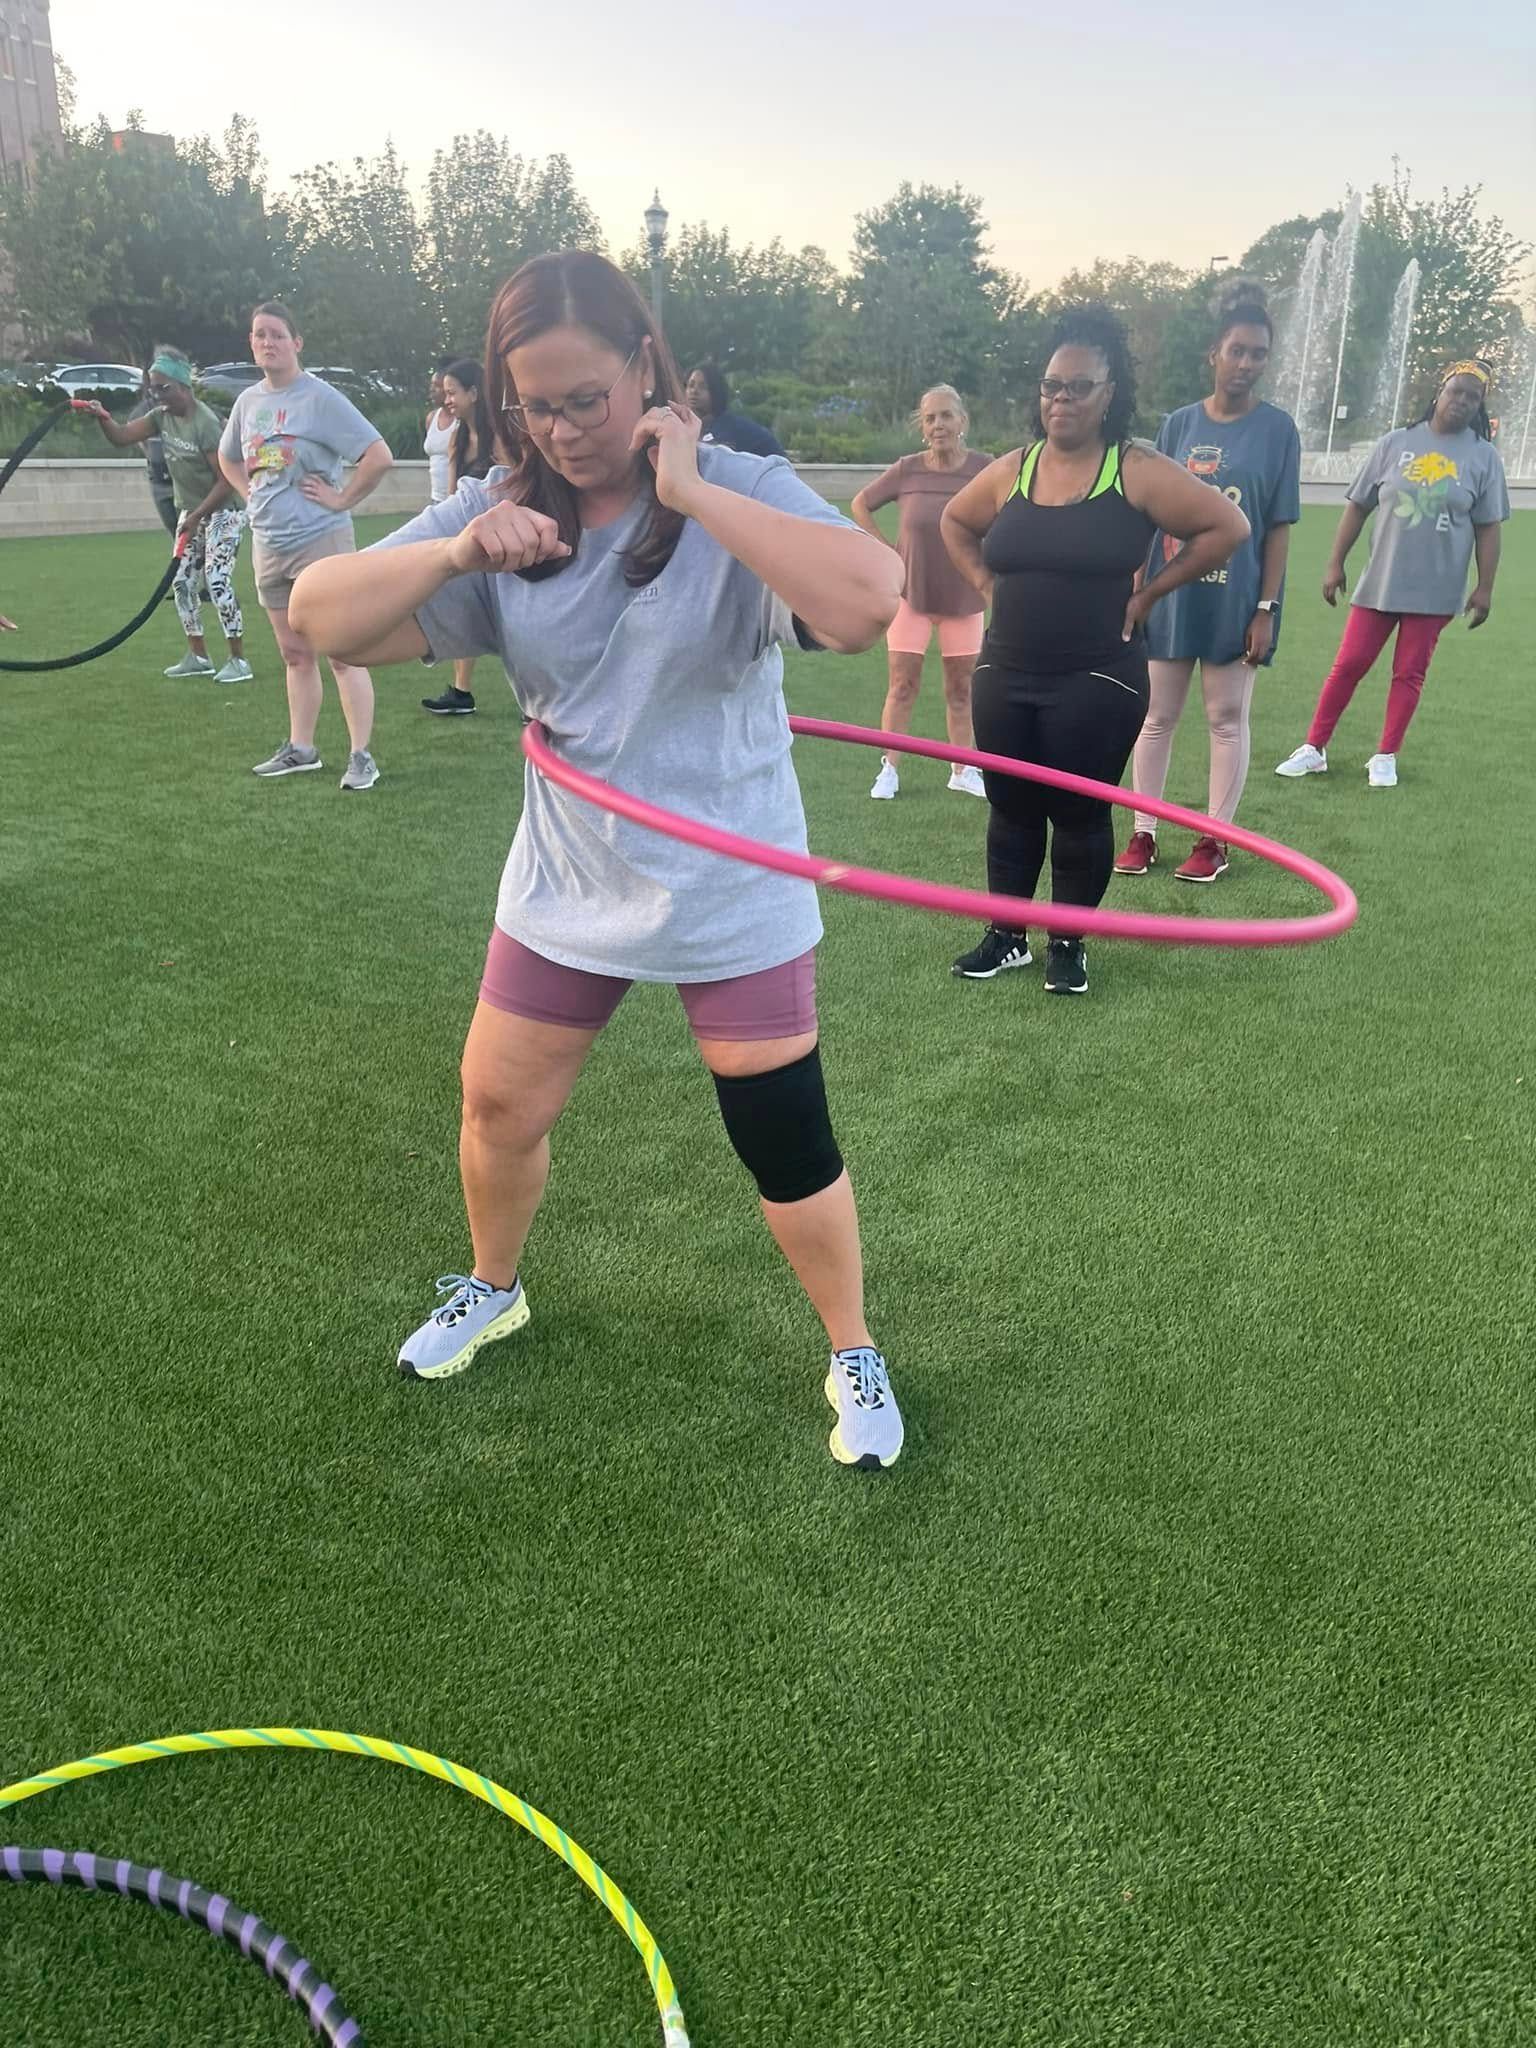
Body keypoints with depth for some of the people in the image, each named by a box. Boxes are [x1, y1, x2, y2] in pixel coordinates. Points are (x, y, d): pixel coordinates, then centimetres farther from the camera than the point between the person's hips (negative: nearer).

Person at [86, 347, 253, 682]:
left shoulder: (205, 423, -21)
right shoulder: (161, 416, 3)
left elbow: (227, 479, -22)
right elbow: (121, 437, -3)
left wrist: (196, 516, -23)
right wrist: (103, 418, -24)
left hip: (223, 511, -9)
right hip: (190, 512, 9)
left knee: (217, 581, -17)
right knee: (183, 582, 8)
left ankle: (238, 660, -12)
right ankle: (198, 656, 17)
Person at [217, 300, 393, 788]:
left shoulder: (320, 399, -10)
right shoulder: (248, 400, 10)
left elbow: (379, 456, -17)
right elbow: (228, 458, 29)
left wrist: (342, 499, -14)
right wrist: (253, 494, 14)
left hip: (320, 541, -7)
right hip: (268, 544, 7)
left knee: (343, 654, -6)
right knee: (294, 654, 14)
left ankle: (362, 756, -4)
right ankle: (301, 749, 23)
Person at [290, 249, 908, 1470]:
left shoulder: (738, 492, -14)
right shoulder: (503, 509, -3)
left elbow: (866, 604, -34)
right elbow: (321, 616, -8)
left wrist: (692, 491, -30)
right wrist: (456, 551, -24)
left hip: (732, 892, -4)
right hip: (567, 885, 4)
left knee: (784, 1142, 3)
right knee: (499, 1108, 15)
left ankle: (856, 1359, 28)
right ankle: (492, 1290, 46)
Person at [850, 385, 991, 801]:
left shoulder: (984, 468, -9)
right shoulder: (907, 470, -7)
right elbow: (860, 504, 7)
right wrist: (886, 549, 0)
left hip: (964, 596, 0)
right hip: (912, 592, 0)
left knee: (960, 687, 9)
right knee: (902, 684, 2)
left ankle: (963, 770, 19)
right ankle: (888, 770, 8)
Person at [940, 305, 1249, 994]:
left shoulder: (1137, 471, -6)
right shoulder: (1012, 470, 7)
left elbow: (1227, 527, -6)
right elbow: (956, 523, 25)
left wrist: (1149, 590, -6)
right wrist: (988, 584, 11)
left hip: (1096, 682, -4)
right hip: (1006, 677, 4)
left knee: (1079, 813, 4)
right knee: (1011, 808, 11)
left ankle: (1069, 944, 19)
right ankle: (1006, 936, 24)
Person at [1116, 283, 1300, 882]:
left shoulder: (1277, 429, -1)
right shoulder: (1179, 424, 4)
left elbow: (1279, 527, -3)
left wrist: (1266, 609, -8)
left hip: (1236, 600, -2)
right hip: (1171, 595, 2)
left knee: (1227, 718, 6)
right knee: (1157, 715, 7)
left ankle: (1215, 840, 15)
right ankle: (1143, 833, 17)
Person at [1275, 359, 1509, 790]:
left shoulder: (1483, 457, 1)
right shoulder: (1396, 443, 2)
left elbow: (1488, 527, 2)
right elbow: (1358, 506, 5)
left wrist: (1484, 588, -3)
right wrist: (1335, 563, 2)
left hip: (1435, 589, 0)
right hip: (1379, 582, 1)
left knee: (1409, 673, 5)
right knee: (1348, 665, 3)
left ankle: (1386, 757, 15)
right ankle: (1313, 749, 12)